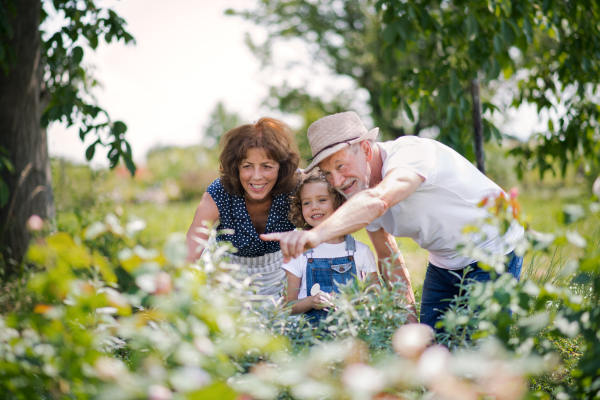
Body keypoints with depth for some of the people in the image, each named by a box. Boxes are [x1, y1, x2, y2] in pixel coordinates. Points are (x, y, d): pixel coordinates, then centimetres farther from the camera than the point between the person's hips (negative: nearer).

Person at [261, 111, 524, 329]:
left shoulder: (410, 153, -31)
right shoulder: (356, 189, -7)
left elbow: (377, 202, -53)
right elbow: (389, 259, 5)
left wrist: (317, 234, -68)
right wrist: (410, 321, 1)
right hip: (443, 264, 7)